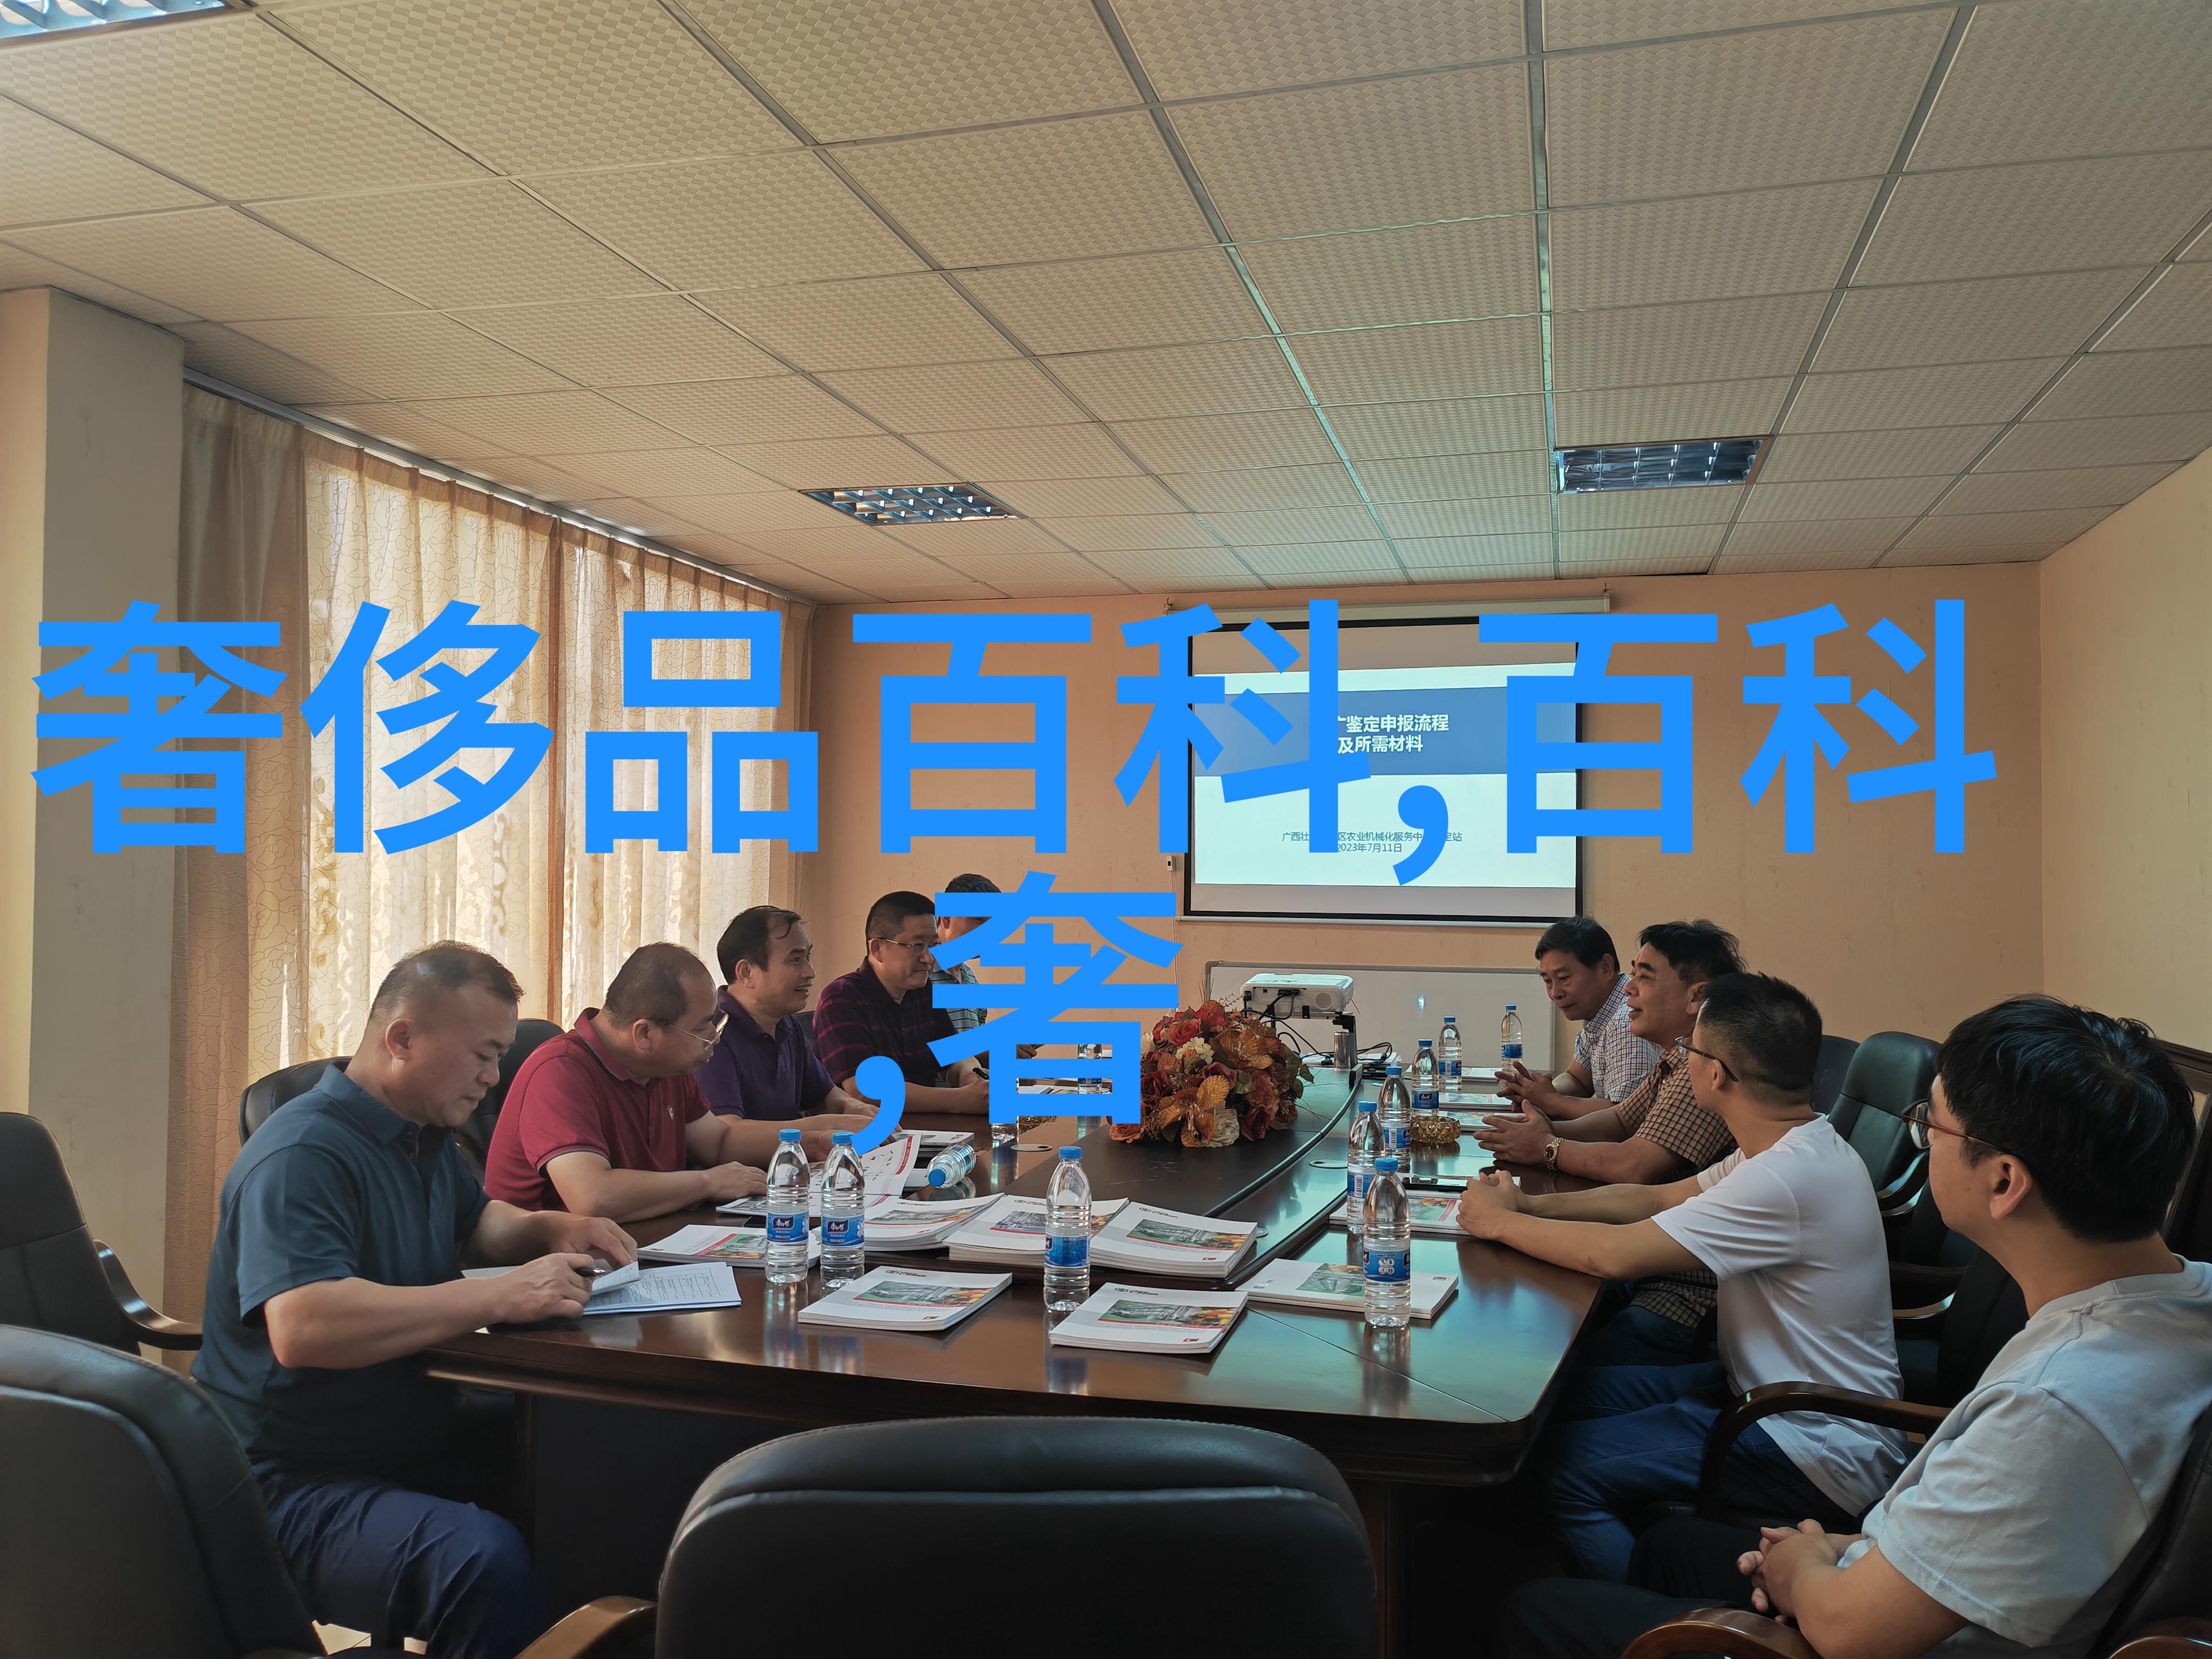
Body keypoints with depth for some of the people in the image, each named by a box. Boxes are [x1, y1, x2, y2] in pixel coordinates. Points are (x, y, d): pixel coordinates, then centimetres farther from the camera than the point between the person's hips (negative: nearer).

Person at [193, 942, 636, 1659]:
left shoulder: (425, 1134, 13)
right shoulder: (302, 1156, -18)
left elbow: (476, 1220, 31)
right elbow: (302, 1325, -33)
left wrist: (553, 1230, 8)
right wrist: (500, 1297, -31)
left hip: (417, 1440, 9)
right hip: (298, 1484, -9)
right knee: (490, 1564, -35)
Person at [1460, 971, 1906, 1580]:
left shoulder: (1786, 1177, -29)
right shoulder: (1799, 1146, 4)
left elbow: (1614, 1254, -27)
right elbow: (1659, 1198, 12)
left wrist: (1500, 1222, -11)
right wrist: (1530, 1205, 2)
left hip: (1816, 1455, -10)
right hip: (1768, 1387, 10)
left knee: (1563, 1467, -16)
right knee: (1571, 1393, 8)